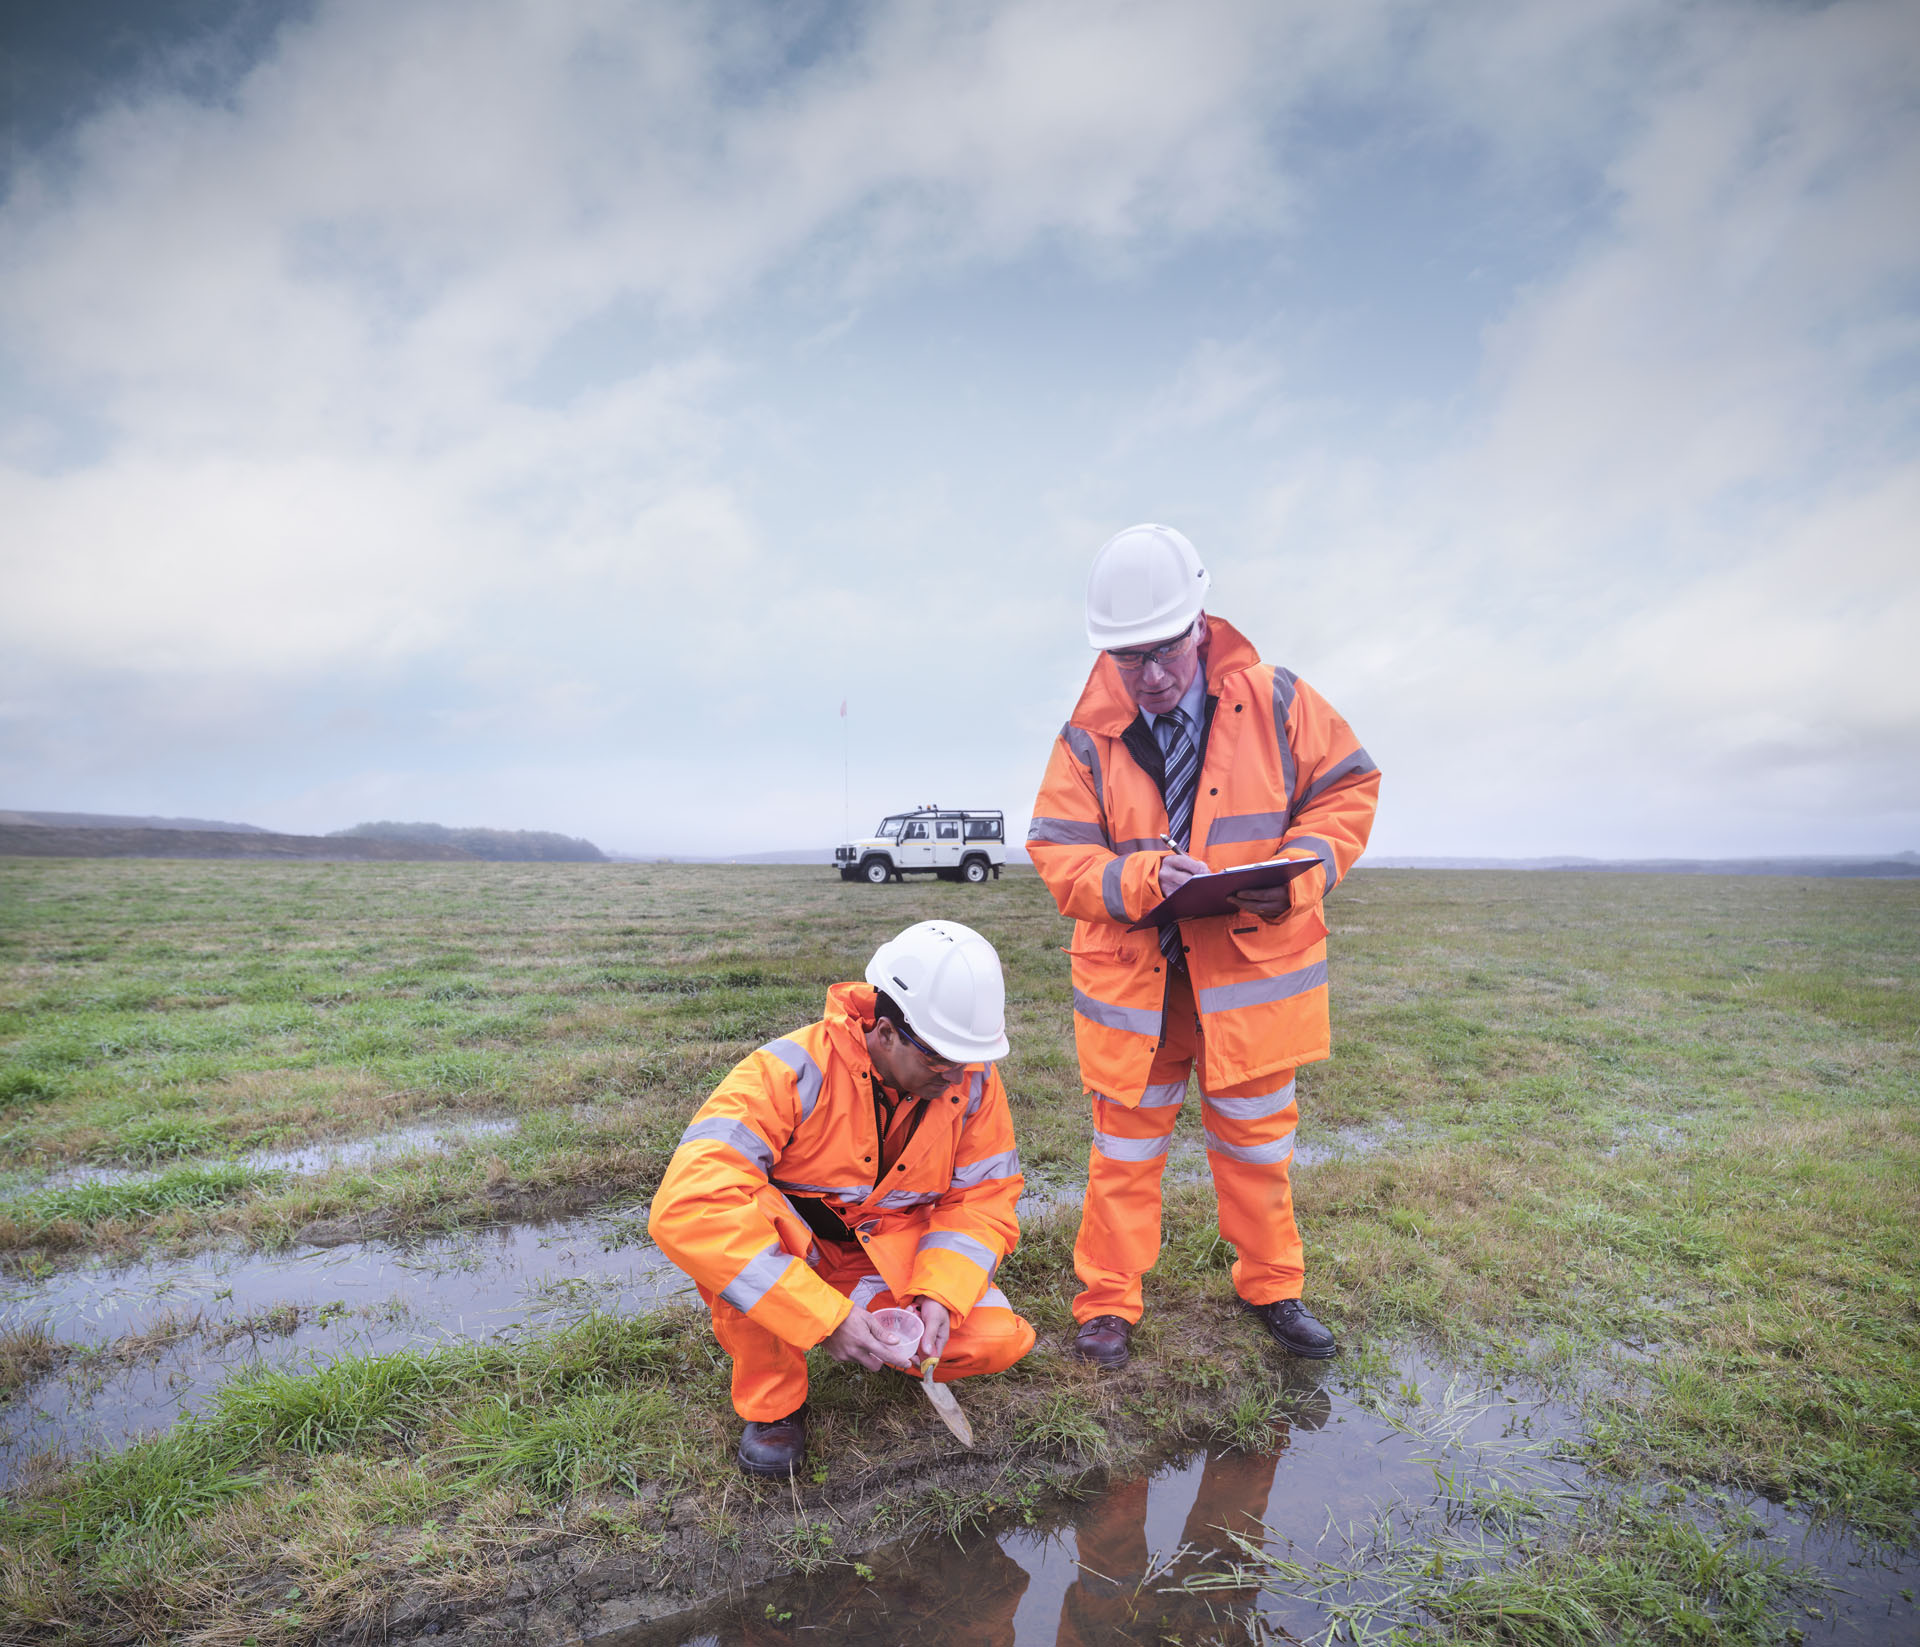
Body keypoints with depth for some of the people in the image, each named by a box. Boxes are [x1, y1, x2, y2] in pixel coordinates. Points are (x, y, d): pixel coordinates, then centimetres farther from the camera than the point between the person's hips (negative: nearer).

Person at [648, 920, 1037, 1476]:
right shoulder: (791, 1072, -30)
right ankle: (773, 1401, -12)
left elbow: (984, 1199, -6)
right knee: (730, 1222, -36)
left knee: (1000, 1339, -21)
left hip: (892, 1255, 3)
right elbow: (687, 1206, -39)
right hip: (792, 1253, -3)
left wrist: (941, 1293, -26)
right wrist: (823, 1317, -40)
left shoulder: (973, 1081, -16)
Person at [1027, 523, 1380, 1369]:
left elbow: (1348, 789, 1)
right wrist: (1142, 878, -26)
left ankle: (1272, 1288, 40)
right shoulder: (1087, 740, -6)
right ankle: (1107, 1304, 28)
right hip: (1131, 977, 0)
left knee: (1257, 1140, 17)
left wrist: (1299, 871, -17)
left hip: (1254, 966, 1)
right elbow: (1058, 857, -7)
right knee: (1126, 1143, 11)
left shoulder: (1275, 702, -5)